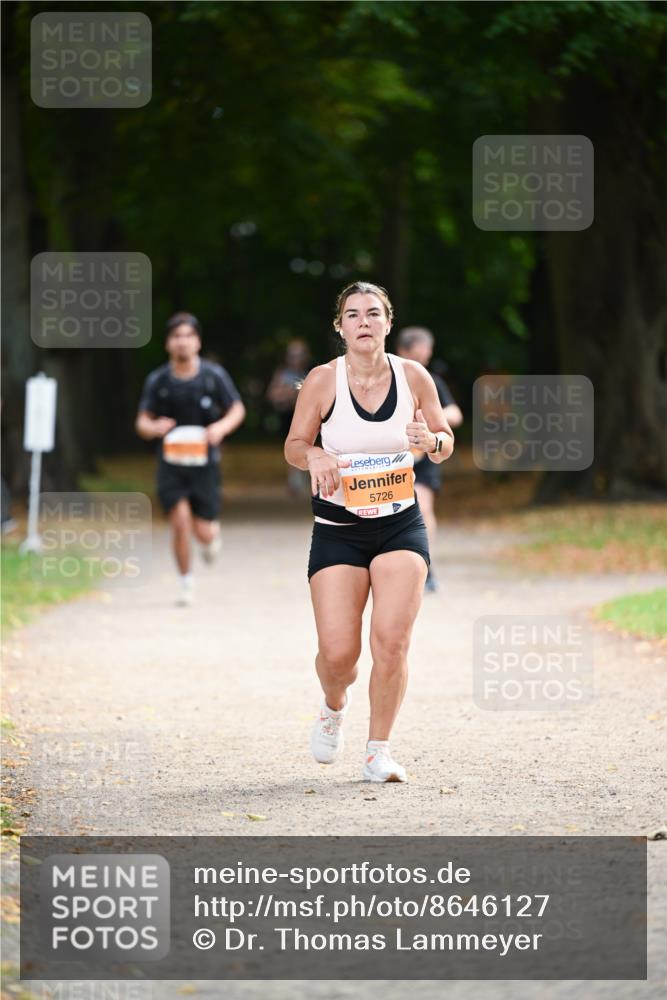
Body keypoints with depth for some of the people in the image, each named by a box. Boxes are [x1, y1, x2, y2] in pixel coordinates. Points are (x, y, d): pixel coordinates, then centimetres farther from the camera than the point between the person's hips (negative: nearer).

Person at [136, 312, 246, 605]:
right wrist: (153, 427, -23)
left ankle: (212, 536, 38)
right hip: (171, 462, 0)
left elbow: (238, 409, 6)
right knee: (180, 521, -14)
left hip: (204, 461, 0)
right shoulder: (157, 380, -2)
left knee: (203, 531, -1)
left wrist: (222, 427, -16)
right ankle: (186, 582, 5)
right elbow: (142, 422, 1)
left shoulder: (214, 375, -4)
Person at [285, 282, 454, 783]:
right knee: (338, 653, -8)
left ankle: (378, 751, 3)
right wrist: (315, 456, -21)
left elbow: (445, 444, 9)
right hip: (338, 530, -1)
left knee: (392, 640, -14)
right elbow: (294, 445, 2)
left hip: (401, 526, 1)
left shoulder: (414, 376, -1)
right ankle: (334, 706, 30)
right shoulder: (323, 380, -6)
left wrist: (431, 440, -15)